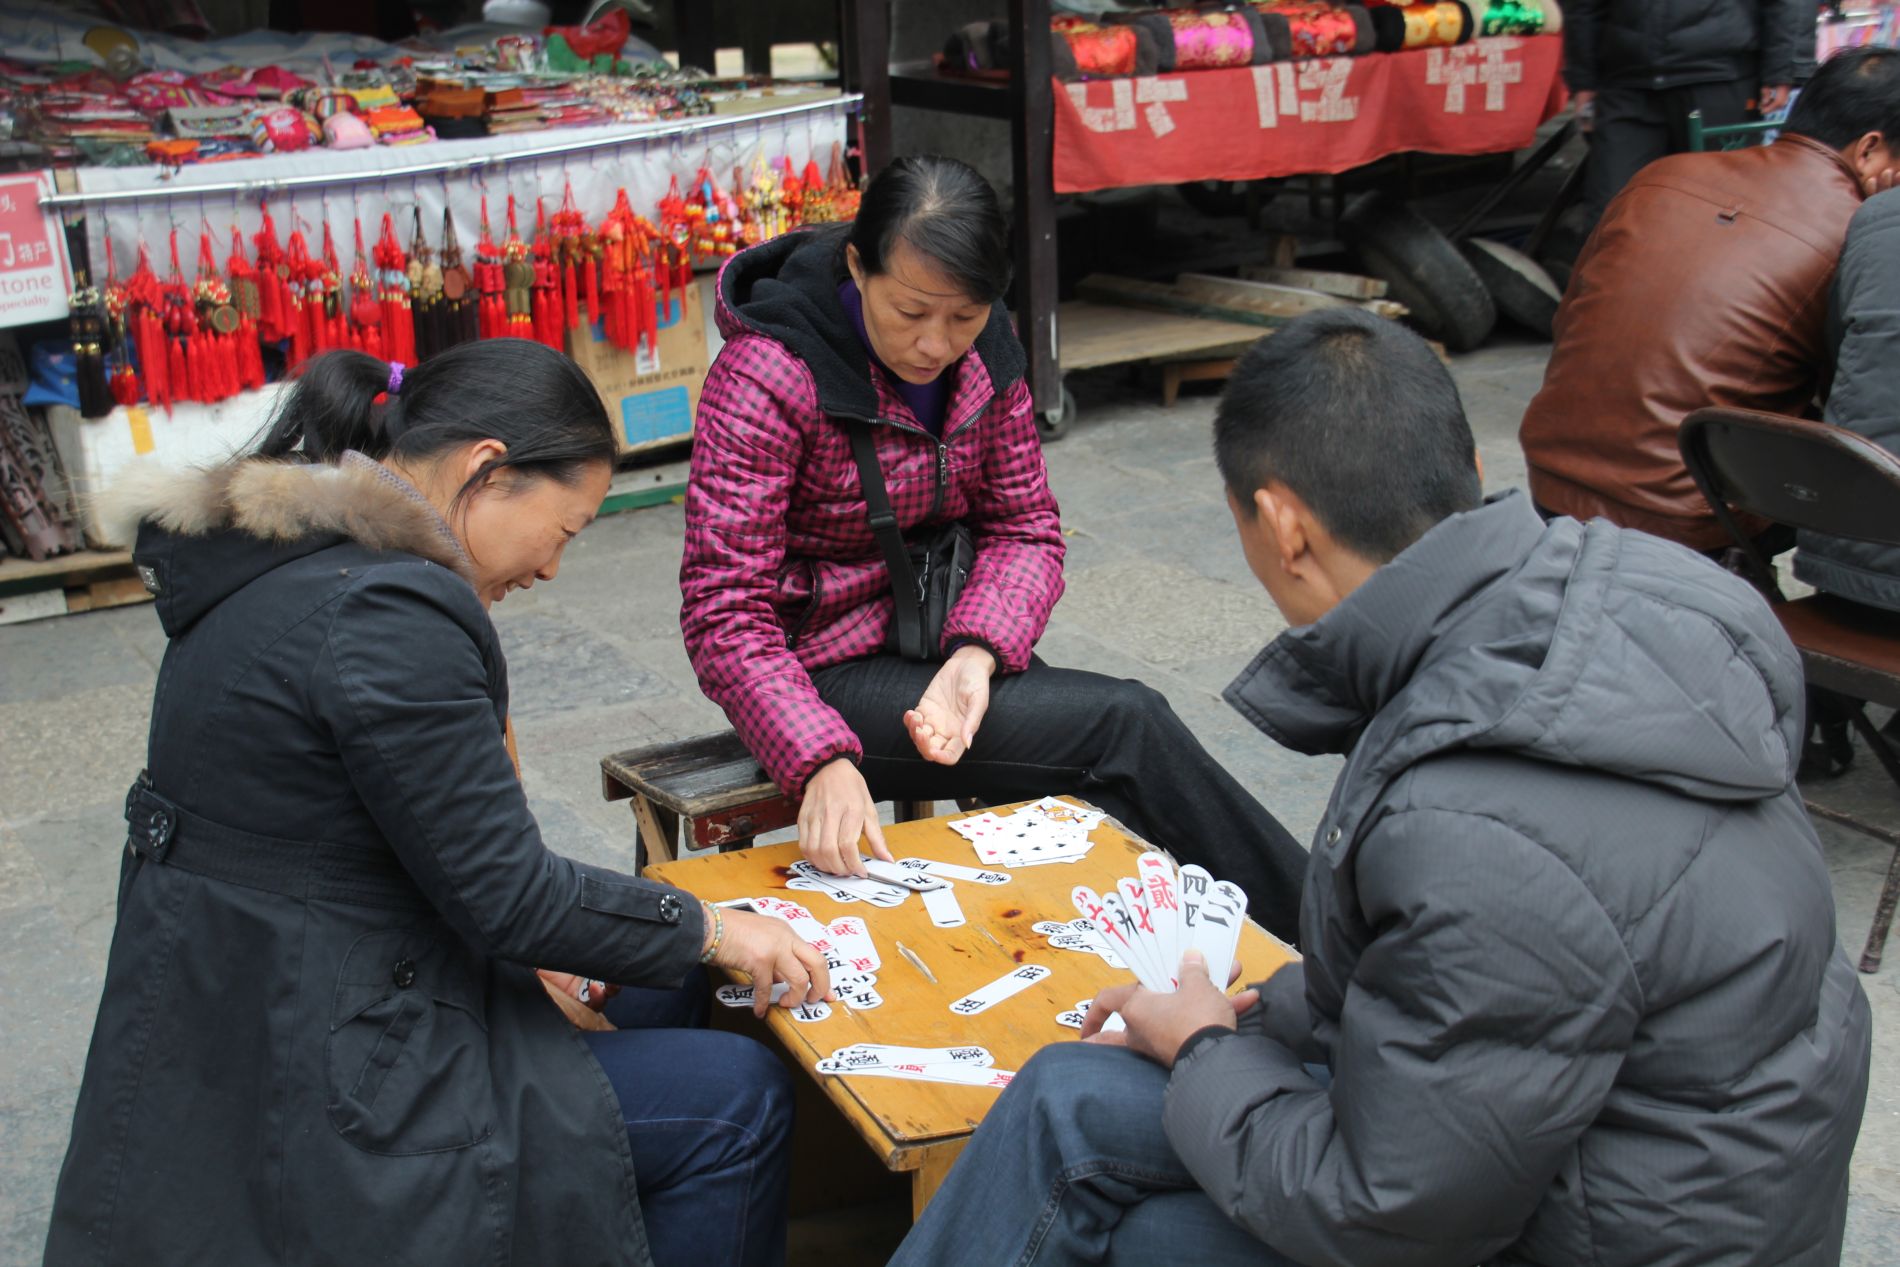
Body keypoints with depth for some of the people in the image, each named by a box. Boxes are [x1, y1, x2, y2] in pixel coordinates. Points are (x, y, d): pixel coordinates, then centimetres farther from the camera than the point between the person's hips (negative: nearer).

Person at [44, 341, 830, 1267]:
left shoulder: (276, 566, 6)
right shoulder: (388, 615, -25)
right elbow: (509, 897, -20)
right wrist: (710, 932, -8)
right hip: (316, 1095, -10)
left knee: (656, 996, 19)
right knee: (740, 1100, -2)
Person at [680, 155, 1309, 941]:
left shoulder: (984, 350, -3)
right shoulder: (766, 376, -21)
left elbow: (1025, 527, 2)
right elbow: (725, 612, -23)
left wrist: (974, 656, -19)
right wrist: (822, 763, -38)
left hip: (943, 634, 6)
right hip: (826, 666, -6)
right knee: (1126, 725, -19)